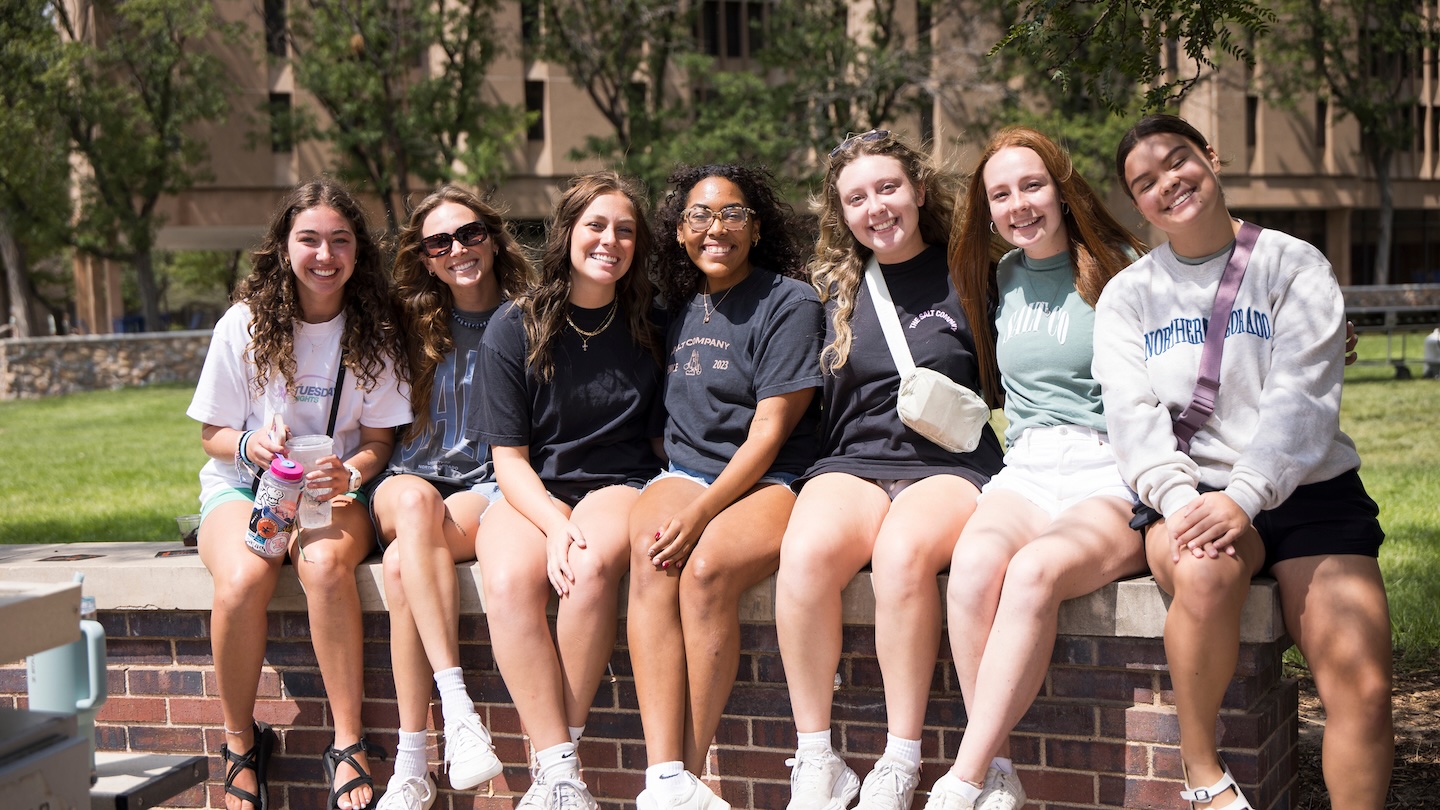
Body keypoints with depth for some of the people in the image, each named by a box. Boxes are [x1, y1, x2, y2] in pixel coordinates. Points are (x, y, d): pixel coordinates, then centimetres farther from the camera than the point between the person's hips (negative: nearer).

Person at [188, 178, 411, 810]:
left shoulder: (374, 333, 0)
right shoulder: (244, 324, -3)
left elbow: (379, 439, 3)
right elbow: (212, 435, 4)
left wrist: (350, 471, -20)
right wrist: (249, 443, -20)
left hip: (335, 486, 0)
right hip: (243, 485, 0)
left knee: (324, 562, -36)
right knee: (243, 580, -34)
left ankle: (349, 746, -26)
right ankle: (241, 744, -11)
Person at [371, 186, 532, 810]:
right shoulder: (414, 322, 12)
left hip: (489, 487, -2)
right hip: (410, 479, 2)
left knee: (401, 564, -34)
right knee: (417, 501, -37)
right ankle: (456, 705, -44)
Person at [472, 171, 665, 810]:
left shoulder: (652, 327, 6)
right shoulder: (513, 329, 2)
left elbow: (663, 437, 11)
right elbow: (509, 457, -1)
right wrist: (556, 523, -21)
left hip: (620, 485, 0)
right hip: (531, 492, 0)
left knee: (593, 565, -35)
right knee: (510, 582, -33)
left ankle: (561, 749, -23)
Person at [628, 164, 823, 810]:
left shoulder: (790, 303, -2)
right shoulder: (679, 308, 17)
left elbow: (769, 431, -10)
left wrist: (699, 515, -20)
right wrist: (673, 503, 7)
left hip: (771, 483, -4)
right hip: (685, 472, 4)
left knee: (705, 567, -34)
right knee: (649, 558, -29)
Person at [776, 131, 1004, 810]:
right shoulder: (836, 291, 17)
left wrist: (959, 411, -4)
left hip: (951, 467, -3)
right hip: (854, 463, 3)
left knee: (903, 549, -36)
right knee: (807, 549, -31)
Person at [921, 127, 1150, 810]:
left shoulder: (1121, 270, 3)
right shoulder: (1000, 280, 18)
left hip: (1112, 475, -4)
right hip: (1025, 471, 4)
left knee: (1034, 570, -36)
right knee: (974, 561, -32)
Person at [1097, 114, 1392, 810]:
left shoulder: (1294, 267, 5)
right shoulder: (1128, 296, 12)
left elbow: (1302, 398, -8)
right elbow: (1134, 417, -1)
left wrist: (1243, 497, -23)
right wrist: (1180, 501, -21)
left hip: (1305, 491, 0)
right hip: (1189, 492, 0)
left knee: (1363, 685, -19)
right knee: (1205, 574, -35)